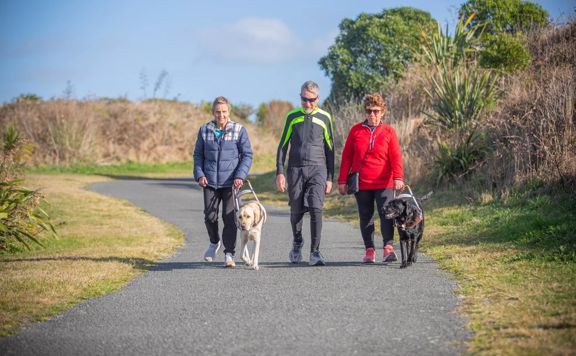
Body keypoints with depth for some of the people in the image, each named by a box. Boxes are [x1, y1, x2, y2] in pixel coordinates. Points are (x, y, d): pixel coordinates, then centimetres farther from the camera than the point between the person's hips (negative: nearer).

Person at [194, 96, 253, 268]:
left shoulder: (239, 130, -1)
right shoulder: (205, 131, 5)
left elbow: (247, 155, 0)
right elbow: (198, 154, 12)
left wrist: (240, 176, -12)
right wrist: (199, 174, -2)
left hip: (230, 182, -2)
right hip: (210, 182, 2)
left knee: (230, 218, -6)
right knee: (210, 216, 4)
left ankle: (229, 253, 1)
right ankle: (214, 242, 32)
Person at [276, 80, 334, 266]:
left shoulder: (324, 118, 6)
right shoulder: (292, 117, 7)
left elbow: (329, 149, 10)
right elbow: (283, 145, 8)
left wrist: (330, 178, 6)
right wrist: (280, 172, -1)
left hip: (317, 169, -1)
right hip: (295, 169, 1)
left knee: (316, 209, -15)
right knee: (296, 211, 6)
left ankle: (315, 252, -14)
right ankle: (297, 244, 31)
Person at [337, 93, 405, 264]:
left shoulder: (388, 132, 3)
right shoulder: (356, 130, 6)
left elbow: (396, 157, -6)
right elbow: (346, 156, 8)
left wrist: (398, 177, -21)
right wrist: (342, 180, 4)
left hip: (384, 184, -2)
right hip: (361, 184, 2)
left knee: (386, 214, -13)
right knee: (365, 217, 7)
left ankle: (388, 247, -18)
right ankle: (369, 250, 13)